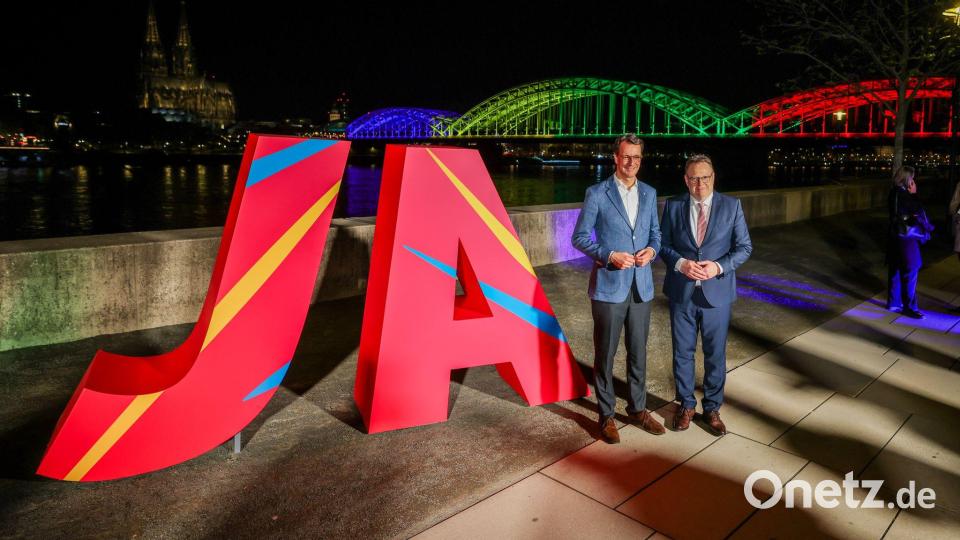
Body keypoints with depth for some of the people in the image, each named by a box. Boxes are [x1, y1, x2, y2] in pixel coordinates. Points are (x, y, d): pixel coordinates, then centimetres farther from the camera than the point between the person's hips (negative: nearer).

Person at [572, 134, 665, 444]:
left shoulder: (649, 193, 9)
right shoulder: (597, 193, -6)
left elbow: (655, 231, 16)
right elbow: (579, 237, -6)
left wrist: (652, 249, -6)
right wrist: (609, 255, -19)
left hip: (641, 286, 5)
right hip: (608, 286, -4)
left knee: (638, 352, 15)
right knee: (605, 353, 6)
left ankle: (638, 409, 31)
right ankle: (606, 415, 20)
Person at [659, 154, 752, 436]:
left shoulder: (731, 206, -1)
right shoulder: (673, 206, 0)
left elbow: (744, 247, 0)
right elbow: (663, 244, 2)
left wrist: (719, 266, -16)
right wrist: (681, 263, -17)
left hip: (717, 292, 0)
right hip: (681, 293, 0)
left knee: (715, 354, 10)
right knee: (683, 352, 11)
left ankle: (712, 408, 28)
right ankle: (686, 405, 29)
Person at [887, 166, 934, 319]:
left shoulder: (894, 192, 8)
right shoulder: (903, 194, -18)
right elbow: (918, 211, -14)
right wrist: (914, 195, -6)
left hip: (895, 236, 9)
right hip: (906, 237, -9)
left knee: (895, 270, 14)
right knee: (910, 272, -1)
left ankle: (894, 302, 23)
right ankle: (909, 307, 6)